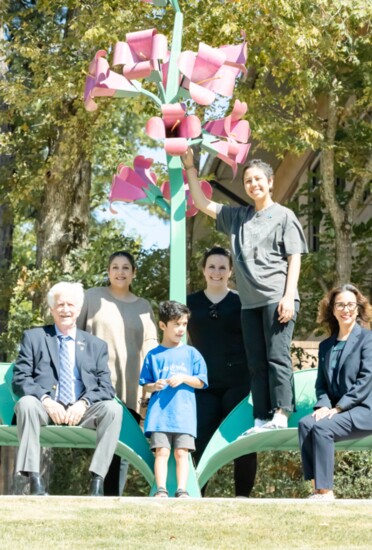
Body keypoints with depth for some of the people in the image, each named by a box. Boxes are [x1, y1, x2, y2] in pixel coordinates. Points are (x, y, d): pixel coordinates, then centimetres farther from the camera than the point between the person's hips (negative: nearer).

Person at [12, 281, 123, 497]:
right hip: (46, 408, -1)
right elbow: (20, 379, 3)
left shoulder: (97, 345, 19)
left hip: (82, 411, 1)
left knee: (113, 408, -28)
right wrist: (46, 401, -16)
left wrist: (83, 403, -14)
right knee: (26, 403, -34)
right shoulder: (34, 337, 14)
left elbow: (106, 388, 9)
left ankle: (97, 478, -29)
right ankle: (31, 475, -34)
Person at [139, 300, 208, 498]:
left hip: (184, 413, 0)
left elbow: (201, 382, 8)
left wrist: (183, 378, -9)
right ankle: (161, 490, -10)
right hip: (159, 412, 0)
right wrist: (154, 386, -11)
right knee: (161, 452, -7)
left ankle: (182, 491, -7)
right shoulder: (154, 355, 9)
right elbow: (145, 385, 11)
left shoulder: (191, 353, 10)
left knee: (181, 453, -4)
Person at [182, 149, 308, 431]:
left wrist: (289, 296, -11)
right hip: (250, 301, 5)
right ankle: (262, 421, 3)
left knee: (277, 356, -11)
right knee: (256, 363, 3)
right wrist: (191, 168, 15)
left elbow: (294, 258, 0)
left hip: (277, 298, -5)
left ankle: (280, 417, -13)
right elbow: (202, 203, 21)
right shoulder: (237, 216, 18)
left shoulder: (284, 216, 5)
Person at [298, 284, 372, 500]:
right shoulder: (326, 346, 19)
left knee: (322, 427, -30)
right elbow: (321, 384, 14)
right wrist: (323, 405, -8)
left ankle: (325, 492, -27)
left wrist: (339, 407, -16)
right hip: (337, 410, 5)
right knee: (305, 424, -24)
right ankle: (317, 488, -27)